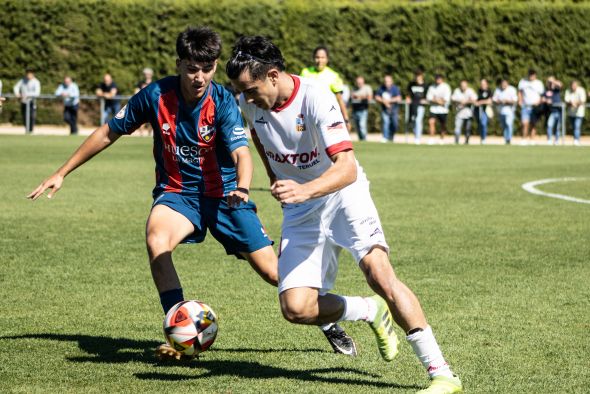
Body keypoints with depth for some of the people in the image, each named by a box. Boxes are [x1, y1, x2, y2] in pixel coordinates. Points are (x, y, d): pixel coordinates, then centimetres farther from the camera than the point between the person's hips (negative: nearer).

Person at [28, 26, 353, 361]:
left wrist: (242, 189, -52)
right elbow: (108, 133, 0)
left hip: (223, 193, -1)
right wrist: (62, 173, 2)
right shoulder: (156, 96, -13)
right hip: (177, 192, 1)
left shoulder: (222, 101, -17)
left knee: (273, 271, -2)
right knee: (156, 242, -32)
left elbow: (241, 153, -29)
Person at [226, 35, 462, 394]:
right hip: (299, 209, 5)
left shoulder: (316, 99, -23)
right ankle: (372, 312, 16)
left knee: (379, 272, -29)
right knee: (296, 308, -12)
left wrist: (304, 190, -48)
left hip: (342, 193, -5)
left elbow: (347, 168, -31)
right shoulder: (251, 103, -4)